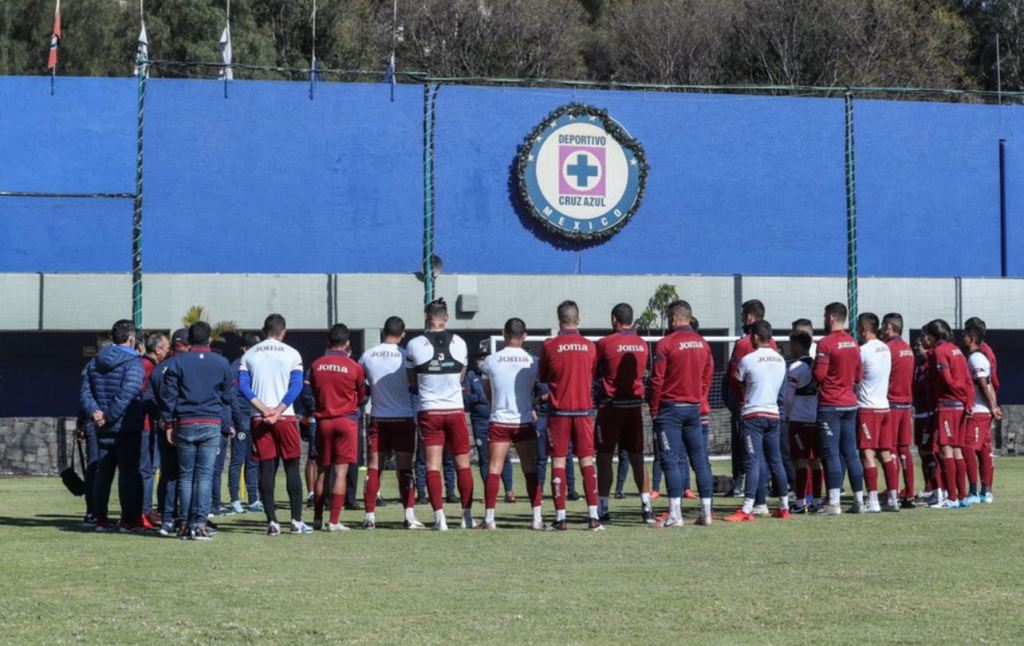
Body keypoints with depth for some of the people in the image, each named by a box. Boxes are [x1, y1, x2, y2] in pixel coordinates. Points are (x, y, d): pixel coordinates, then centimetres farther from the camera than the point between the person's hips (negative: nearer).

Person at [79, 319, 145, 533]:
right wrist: (109, 416, -17)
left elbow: (85, 392, 4)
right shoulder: (133, 363, -11)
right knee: (129, 473, -1)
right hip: (127, 428, -6)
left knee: (103, 473, 11)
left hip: (103, 429, 6)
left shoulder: (94, 363, 11)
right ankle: (128, 521, -3)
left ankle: (101, 519, 13)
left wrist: (94, 411, -8)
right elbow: (127, 394, -22)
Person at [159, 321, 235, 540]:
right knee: (205, 475, -2)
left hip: (185, 425, 0)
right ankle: (200, 524, -8)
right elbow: (228, 397, 12)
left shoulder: (178, 362, 2)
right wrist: (227, 426, 19)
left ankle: (187, 524, 6)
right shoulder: (222, 363, 6)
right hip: (212, 425, 0)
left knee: (185, 475, 7)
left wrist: (168, 423, 5)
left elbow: (168, 394, 0)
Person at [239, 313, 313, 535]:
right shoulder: (291, 354, 3)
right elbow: (296, 386, -7)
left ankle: (272, 521, -2)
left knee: (266, 469, 2)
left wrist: (263, 408, -9)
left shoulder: (249, 355, 8)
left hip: (259, 419, 2)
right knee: (292, 467, 4)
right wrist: (278, 410, -11)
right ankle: (297, 521, 2)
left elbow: (243, 386, -3)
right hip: (285, 417, -2)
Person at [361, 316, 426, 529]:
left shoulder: (368, 356, -2)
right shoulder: (405, 355, -8)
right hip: (404, 418, -1)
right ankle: (410, 515, -3)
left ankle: (370, 516, 3)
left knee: (374, 467, 6)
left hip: (378, 418, 1)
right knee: (405, 468, 3)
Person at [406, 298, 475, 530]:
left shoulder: (414, 345, -5)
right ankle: (467, 516, 13)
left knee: (432, 466, 1)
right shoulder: (459, 343, -1)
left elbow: (412, 381, 6)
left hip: (428, 411, -1)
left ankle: (439, 517, -6)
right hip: (455, 409, 1)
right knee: (462, 464, 10)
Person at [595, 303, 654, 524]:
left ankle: (602, 509, -2)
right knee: (637, 458, 8)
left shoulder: (605, 343, -8)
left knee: (604, 457, 0)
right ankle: (646, 507, 4)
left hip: (612, 405, -4)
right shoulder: (642, 344, 6)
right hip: (635, 404, 4)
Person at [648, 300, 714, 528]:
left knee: (670, 460, -5)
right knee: (699, 460, 8)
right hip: (694, 408, 5)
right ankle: (706, 512, 9)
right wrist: (699, 400, 17)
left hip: (671, 408, -5)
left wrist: (654, 411, -1)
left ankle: (675, 514, -10)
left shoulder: (666, 344, -10)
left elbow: (657, 380, -9)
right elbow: (708, 376, 10)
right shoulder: (703, 344, 8)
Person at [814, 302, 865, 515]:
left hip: (830, 405, -6)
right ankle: (859, 500, 10)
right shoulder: (853, 343, 9)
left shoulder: (826, 343, -13)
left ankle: (833, 503, -9)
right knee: (850, 452, 10)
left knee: (831, 453, -6)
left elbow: (819, 375, -16)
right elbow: (858, 375, 14)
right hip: (850, 403, 6)